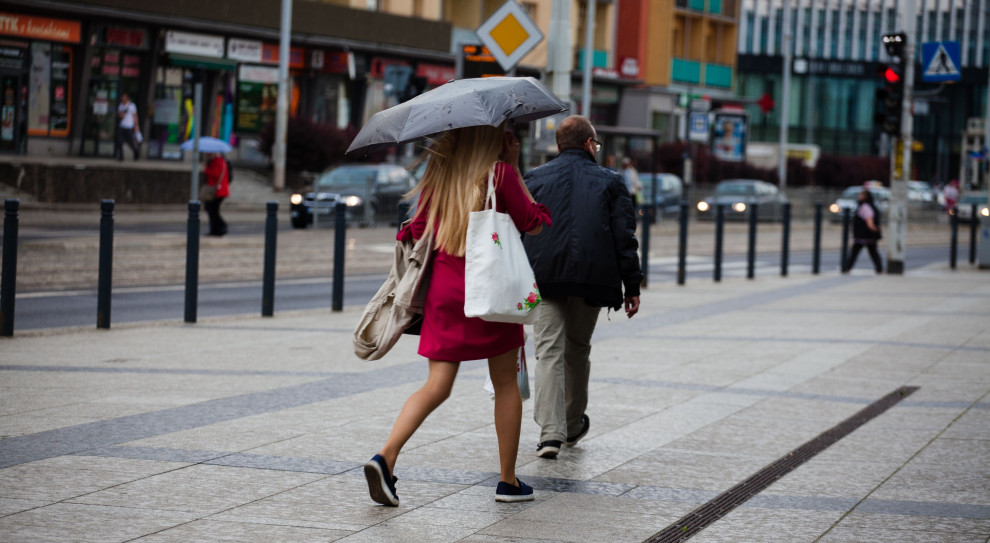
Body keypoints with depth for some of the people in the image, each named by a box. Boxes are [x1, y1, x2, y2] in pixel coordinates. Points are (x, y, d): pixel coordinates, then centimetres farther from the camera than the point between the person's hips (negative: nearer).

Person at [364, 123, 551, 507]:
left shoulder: (439, 174, 6)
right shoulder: (499, 172, -7)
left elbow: (418, 230, 8)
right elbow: (532, 225, -1)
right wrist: (515, 168, 2)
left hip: (444, 287, 4)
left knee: (436, 386, 4)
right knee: (506, 384, 11)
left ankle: (386, 456, -16)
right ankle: (508, 481, 15)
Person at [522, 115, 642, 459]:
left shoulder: (535, 179, 9)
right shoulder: (610, 182, 7)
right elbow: (624, 238, 3)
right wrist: (632, 287, 6)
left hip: (544, 278, 0)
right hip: (591, 278, 1)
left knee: (549, 351, -4)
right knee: (578, 350, 17)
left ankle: (551, 432, -16)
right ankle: (574, 425, 31)